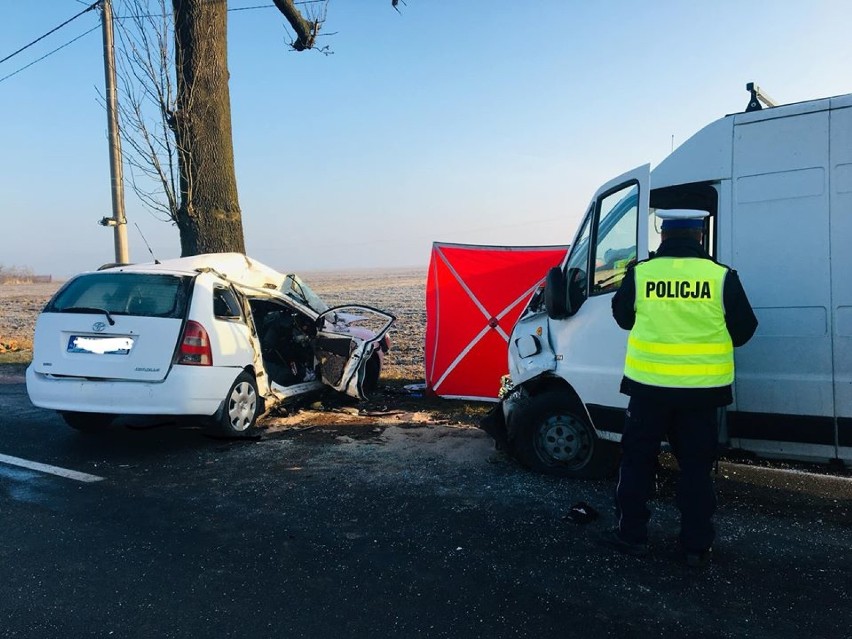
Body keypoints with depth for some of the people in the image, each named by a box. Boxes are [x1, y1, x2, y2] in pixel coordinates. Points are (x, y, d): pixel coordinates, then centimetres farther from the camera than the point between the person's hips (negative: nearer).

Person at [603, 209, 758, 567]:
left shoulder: (640, 274, -6)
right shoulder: (722, 277, -7)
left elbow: (622, 317, 9)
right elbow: (743, 330, 2)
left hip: (649, 386, 0)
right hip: (701, 389, 1)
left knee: (637, 460, 13)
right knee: (696, 467, 13)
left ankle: (631, 535, 21)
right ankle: (697, 546, 20)